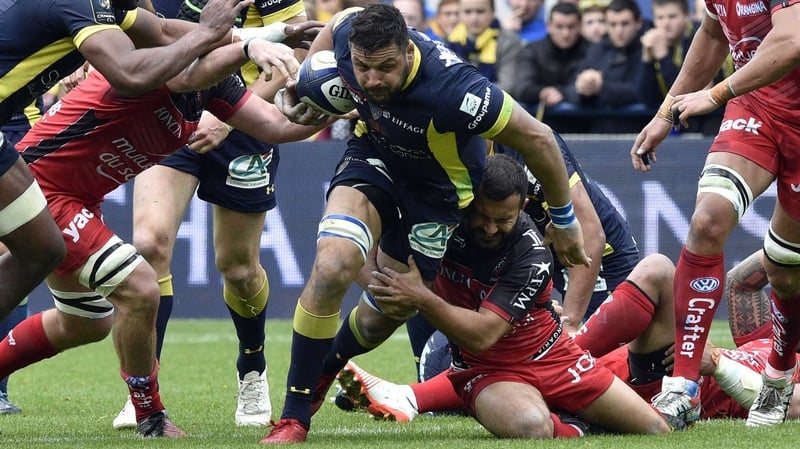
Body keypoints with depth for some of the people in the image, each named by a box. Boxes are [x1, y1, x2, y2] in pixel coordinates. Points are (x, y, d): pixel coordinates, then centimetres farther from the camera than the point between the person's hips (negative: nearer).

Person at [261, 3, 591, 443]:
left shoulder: (451, 89, -41)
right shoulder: (349, 35, -26)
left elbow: (537, 138, -28)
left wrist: (564, 222, -16)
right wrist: (298, 80, -5)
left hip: (437, 188, -2)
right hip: (374, 156, 2)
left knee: (379, 318, 7)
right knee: (333, 265, -24)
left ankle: (325, 368, 44)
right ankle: (294, 417, -11)